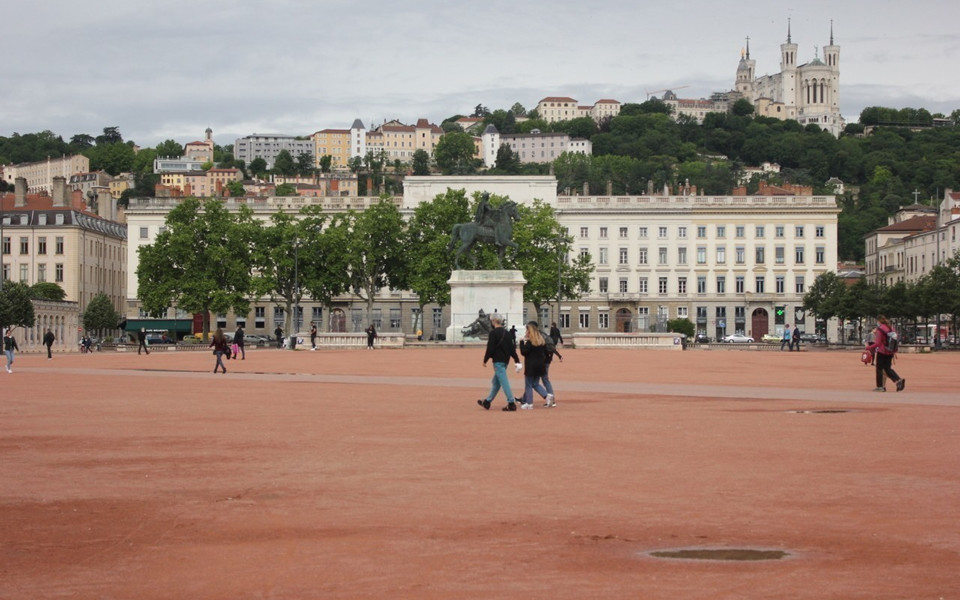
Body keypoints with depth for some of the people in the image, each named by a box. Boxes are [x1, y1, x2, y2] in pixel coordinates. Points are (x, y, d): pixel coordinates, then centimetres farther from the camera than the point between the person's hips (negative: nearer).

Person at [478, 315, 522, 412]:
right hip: (505, 360, 8)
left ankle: (511, 403, -12)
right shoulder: (506, 333, 11)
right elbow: (512, 348, 10)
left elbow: (490, 348, -15)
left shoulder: (493, 333, -13)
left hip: (498, 361, -8)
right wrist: (517, 360, 9)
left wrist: (485, 360, -5)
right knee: (495, 382, 16)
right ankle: (487, 402, 25)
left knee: (504, 382, -8)